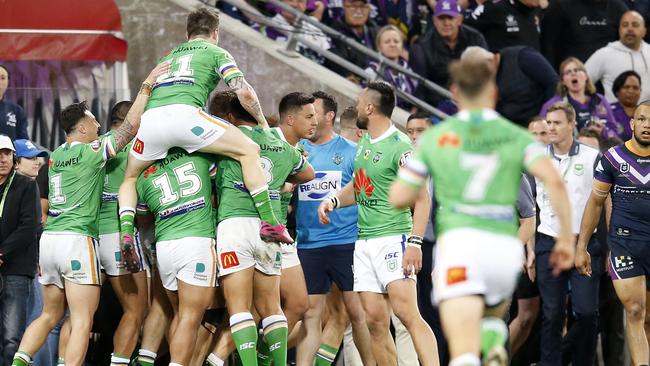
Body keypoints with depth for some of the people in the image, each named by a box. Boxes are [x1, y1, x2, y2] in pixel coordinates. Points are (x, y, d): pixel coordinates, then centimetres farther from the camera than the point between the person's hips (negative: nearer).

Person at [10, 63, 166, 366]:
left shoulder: (56, 156, 14)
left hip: (48, 239, 7)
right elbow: (131, 127, -7)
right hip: (77, 240, -7)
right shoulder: (91, 152, -6)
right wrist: (147, 85, -1)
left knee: (50, 316, 16)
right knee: (82, 322, -5)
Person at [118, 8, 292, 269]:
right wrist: (262, 122, 22)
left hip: (149, 119, 5)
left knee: (130, 178, 27)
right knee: (249, 150, 5)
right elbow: (244, 92, 9)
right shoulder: (216, 52, 22)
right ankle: (268, 221, -4)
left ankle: (126, 231, 1)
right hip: (184, 113, -5)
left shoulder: (168, 57, 37)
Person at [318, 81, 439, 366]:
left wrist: (415, 243, -23)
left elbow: (422, 198, -14)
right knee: (375, 321, 3)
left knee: (406, 311, -20)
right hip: (364, 242, 8)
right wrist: (334, 200, 9)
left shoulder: (399, 146, -11)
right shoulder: (363, 142, 15)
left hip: (393, 237, -8)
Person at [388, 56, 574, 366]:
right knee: (490, 319, 33)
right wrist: (566, 236, 1)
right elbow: (553, 180, -7)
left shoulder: (433, 138, 10)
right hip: (505, 245, 2)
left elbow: (398, 198, 11)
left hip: (458, 240, -2)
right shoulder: (517, 137, 10)